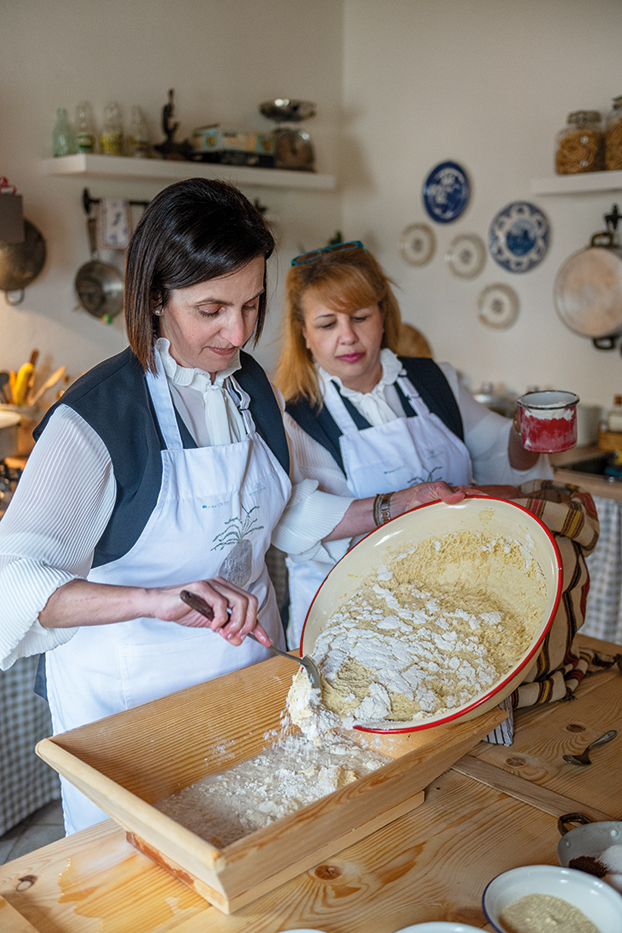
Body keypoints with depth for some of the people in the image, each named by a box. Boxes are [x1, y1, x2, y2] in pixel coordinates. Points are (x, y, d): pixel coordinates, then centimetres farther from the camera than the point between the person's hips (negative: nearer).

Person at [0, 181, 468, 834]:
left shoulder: (251, 387, -1)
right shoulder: (96, 415, -23)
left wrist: (391, 509, 3)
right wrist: (157, 599, -44)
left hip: (250, 664, 6)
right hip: (131, 697, -5)